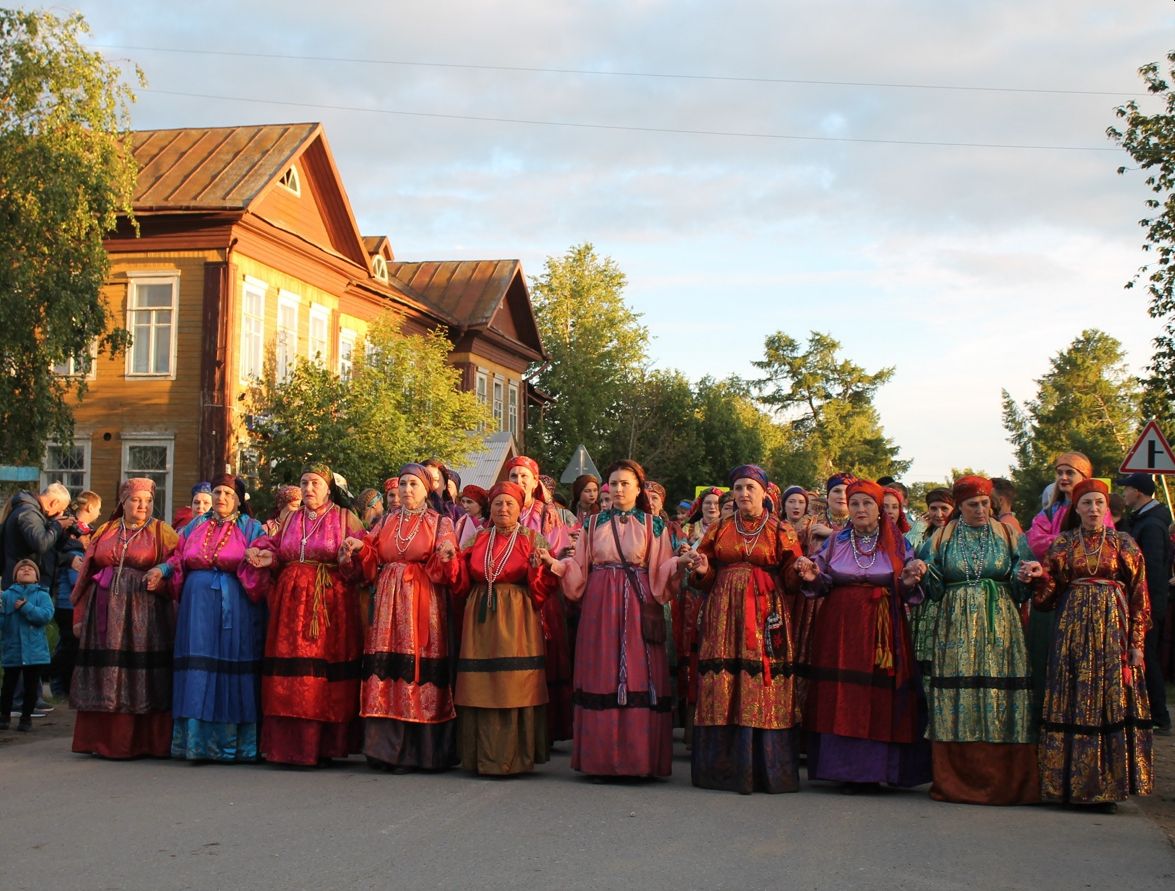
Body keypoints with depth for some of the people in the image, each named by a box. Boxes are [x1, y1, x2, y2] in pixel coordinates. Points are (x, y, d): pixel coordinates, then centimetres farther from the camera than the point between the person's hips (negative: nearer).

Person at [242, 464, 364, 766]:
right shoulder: (291, 519, 18)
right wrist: (267, 558, -4)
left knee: (327, 671, -6)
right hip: (291, 602, 4)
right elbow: (278, 556, 17)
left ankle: (324, 745, 0)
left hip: (331, 603, -4)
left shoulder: (346, 518, 7)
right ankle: (290, 744, 3)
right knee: (290, 674, -1)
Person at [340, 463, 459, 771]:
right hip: (389, 604, 3)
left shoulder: (440, 523, 6)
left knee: (419, 672, -6)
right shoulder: (387, 523, 17)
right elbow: (371, 566, 12)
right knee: (388, 668, -2)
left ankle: (417, 750, -1)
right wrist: (360, 549, -6)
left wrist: (447, 556, -23)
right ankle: (389, 746, 3)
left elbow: (446, 572, -3)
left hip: (423, 604, -3)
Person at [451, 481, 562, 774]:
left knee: (514, 686, -5)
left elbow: (539, 589, -5)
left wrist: (541, 563, -22)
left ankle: (514, 756, 4)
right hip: (481, 619, 3)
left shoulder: (530, 541, 3)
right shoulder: (478, 540, 13)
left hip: (515, 620, -3)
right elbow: (462, 584, 11)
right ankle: (483, 755, 12)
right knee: (481, 690, 3)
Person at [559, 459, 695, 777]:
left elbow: (660, 573, 1)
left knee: (638, 677, -4)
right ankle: (601, 756, 6)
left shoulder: (653, 525, 7)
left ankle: (638, 758, 1)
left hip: (637, 607, -1)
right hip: (600, 607, 2)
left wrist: (677, 562, -18)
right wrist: (560, 563, -10)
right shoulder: (594, 523, 12)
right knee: (601, 677, 0)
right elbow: (579, 570, 8)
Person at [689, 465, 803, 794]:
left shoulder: (781, 530, 8)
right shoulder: (719, 529, 14)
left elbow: (791, 579, 3)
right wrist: (701, 570, -8)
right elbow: (706, 579, 14)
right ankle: (724, 767, 4)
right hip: (725, 615, 2)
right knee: (722, 689, -3)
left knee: (764, 689, -5)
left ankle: (765, 769, 3)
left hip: (766, 615, -2)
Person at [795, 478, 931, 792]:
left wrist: (911, 579, -15)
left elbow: (907, 591, 6)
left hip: (882, 628, -1)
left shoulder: (897, 543, 6)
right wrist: (812, 577, -12)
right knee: (841, 696, -2)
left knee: (879, 695, -5)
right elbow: (823, 586, 9)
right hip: (841, 627, 1)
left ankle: (874, 768, 5)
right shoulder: (835, 542, 10)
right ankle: (847, 768, 6)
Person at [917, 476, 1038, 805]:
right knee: (956, 696, -4)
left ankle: (1004, 781, 1)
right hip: (957, 626, 0)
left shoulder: (1006, 534, 10)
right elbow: (933, 587, 7)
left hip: (999, 626, 0)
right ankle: (956, 780, 2)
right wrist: (922, 573, -13)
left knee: (1000, 694, -5)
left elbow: (1021, 588, 10)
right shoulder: (943, 537, 9)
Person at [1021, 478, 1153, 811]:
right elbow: (1049, 594, 6)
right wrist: (1039, 576, -15)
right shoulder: (1063, 544, 8)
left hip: (1113, 631, 0)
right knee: (1073, 704, -1)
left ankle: (1108, 785, 3)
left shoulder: (1124, 544, 6)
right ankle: (1072, 782, 5)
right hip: (1073, 630, 1)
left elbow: (1139, 596, 3)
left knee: (1112, 703, -3)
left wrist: (1136, 642, -4)